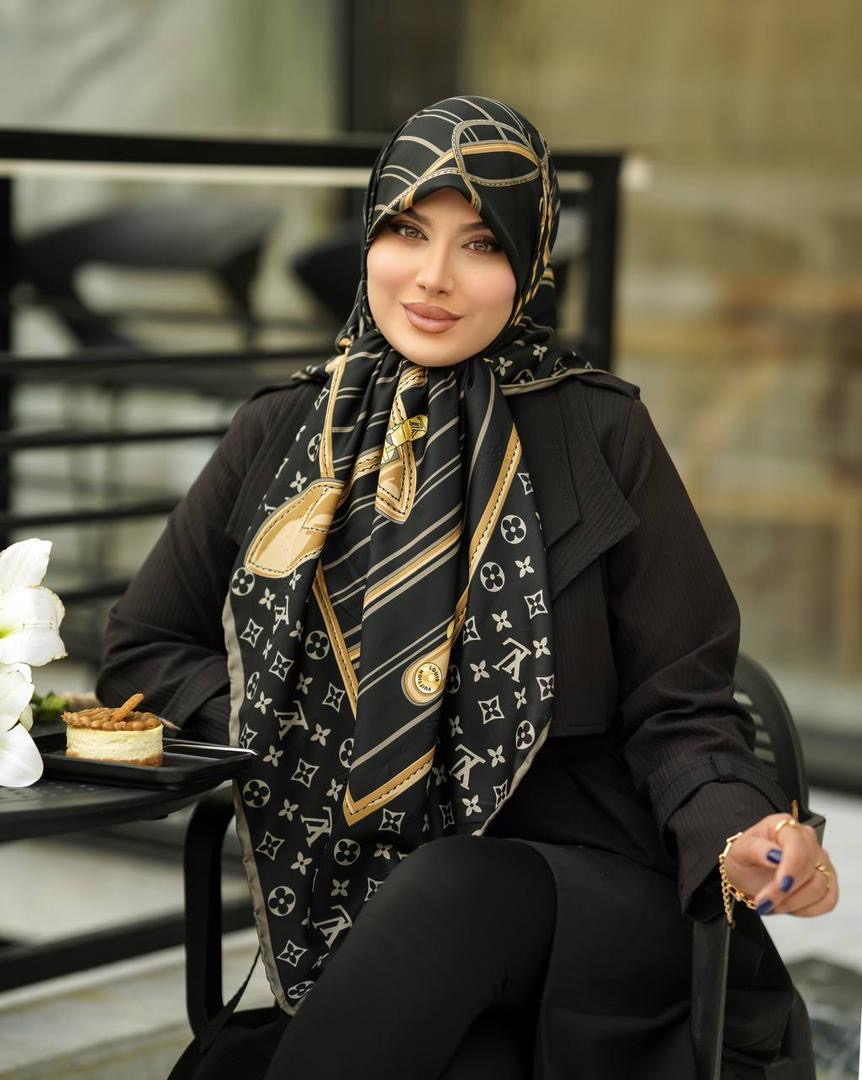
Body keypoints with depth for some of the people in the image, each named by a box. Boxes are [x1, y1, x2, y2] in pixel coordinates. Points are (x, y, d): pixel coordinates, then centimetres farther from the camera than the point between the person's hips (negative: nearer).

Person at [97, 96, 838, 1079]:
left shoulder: (598, 435, 0)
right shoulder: (282, 434, 8)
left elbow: (675, 709, 0)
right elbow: (140, 651, 15)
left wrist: (739, 835, -21)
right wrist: (282, 727, -4)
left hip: (587, 900, 0)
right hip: (363, 923, 1)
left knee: (450, 889, -37)